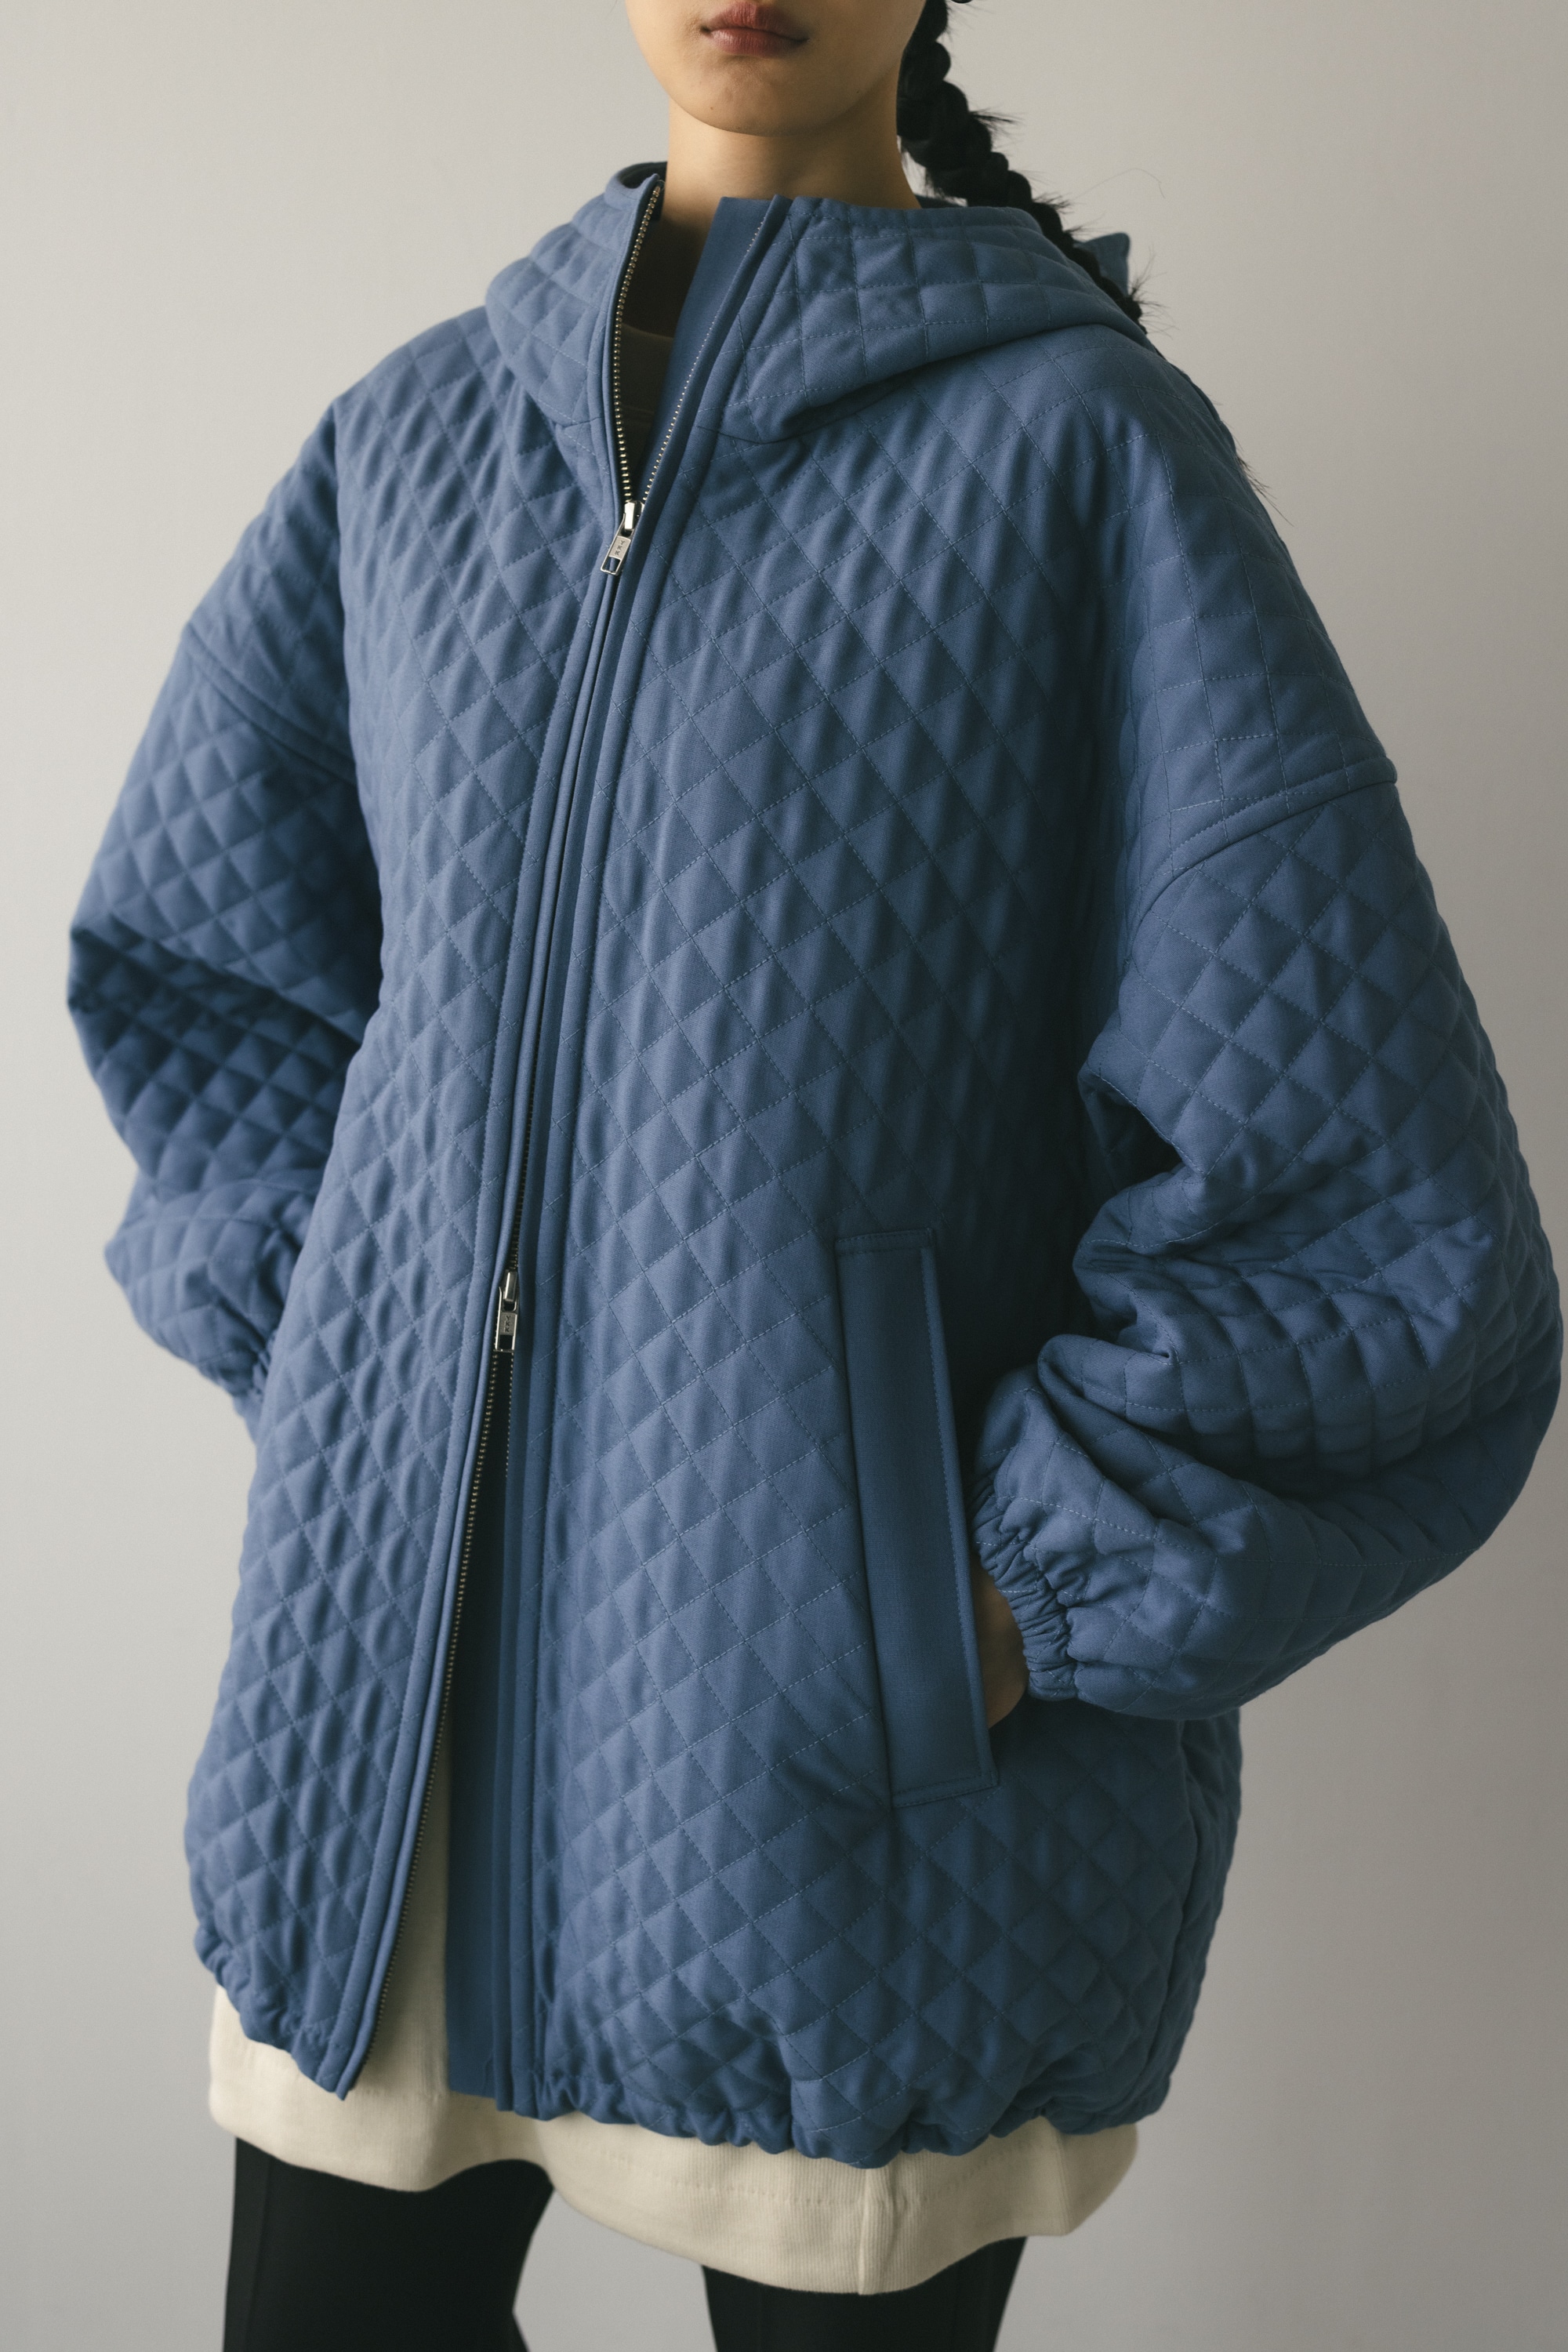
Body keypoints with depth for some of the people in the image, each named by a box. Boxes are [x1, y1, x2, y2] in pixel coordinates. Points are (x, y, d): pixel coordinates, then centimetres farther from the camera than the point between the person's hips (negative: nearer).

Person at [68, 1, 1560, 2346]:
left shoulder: (1081, 436, -6)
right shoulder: (419, 433, 8)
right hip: (405, 1687, 4)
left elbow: (1368, 1206, -9)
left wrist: (1021, 1608, -10)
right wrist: (351, 1381, 6)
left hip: (865, 1766, -3)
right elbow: (187, 946, 18)